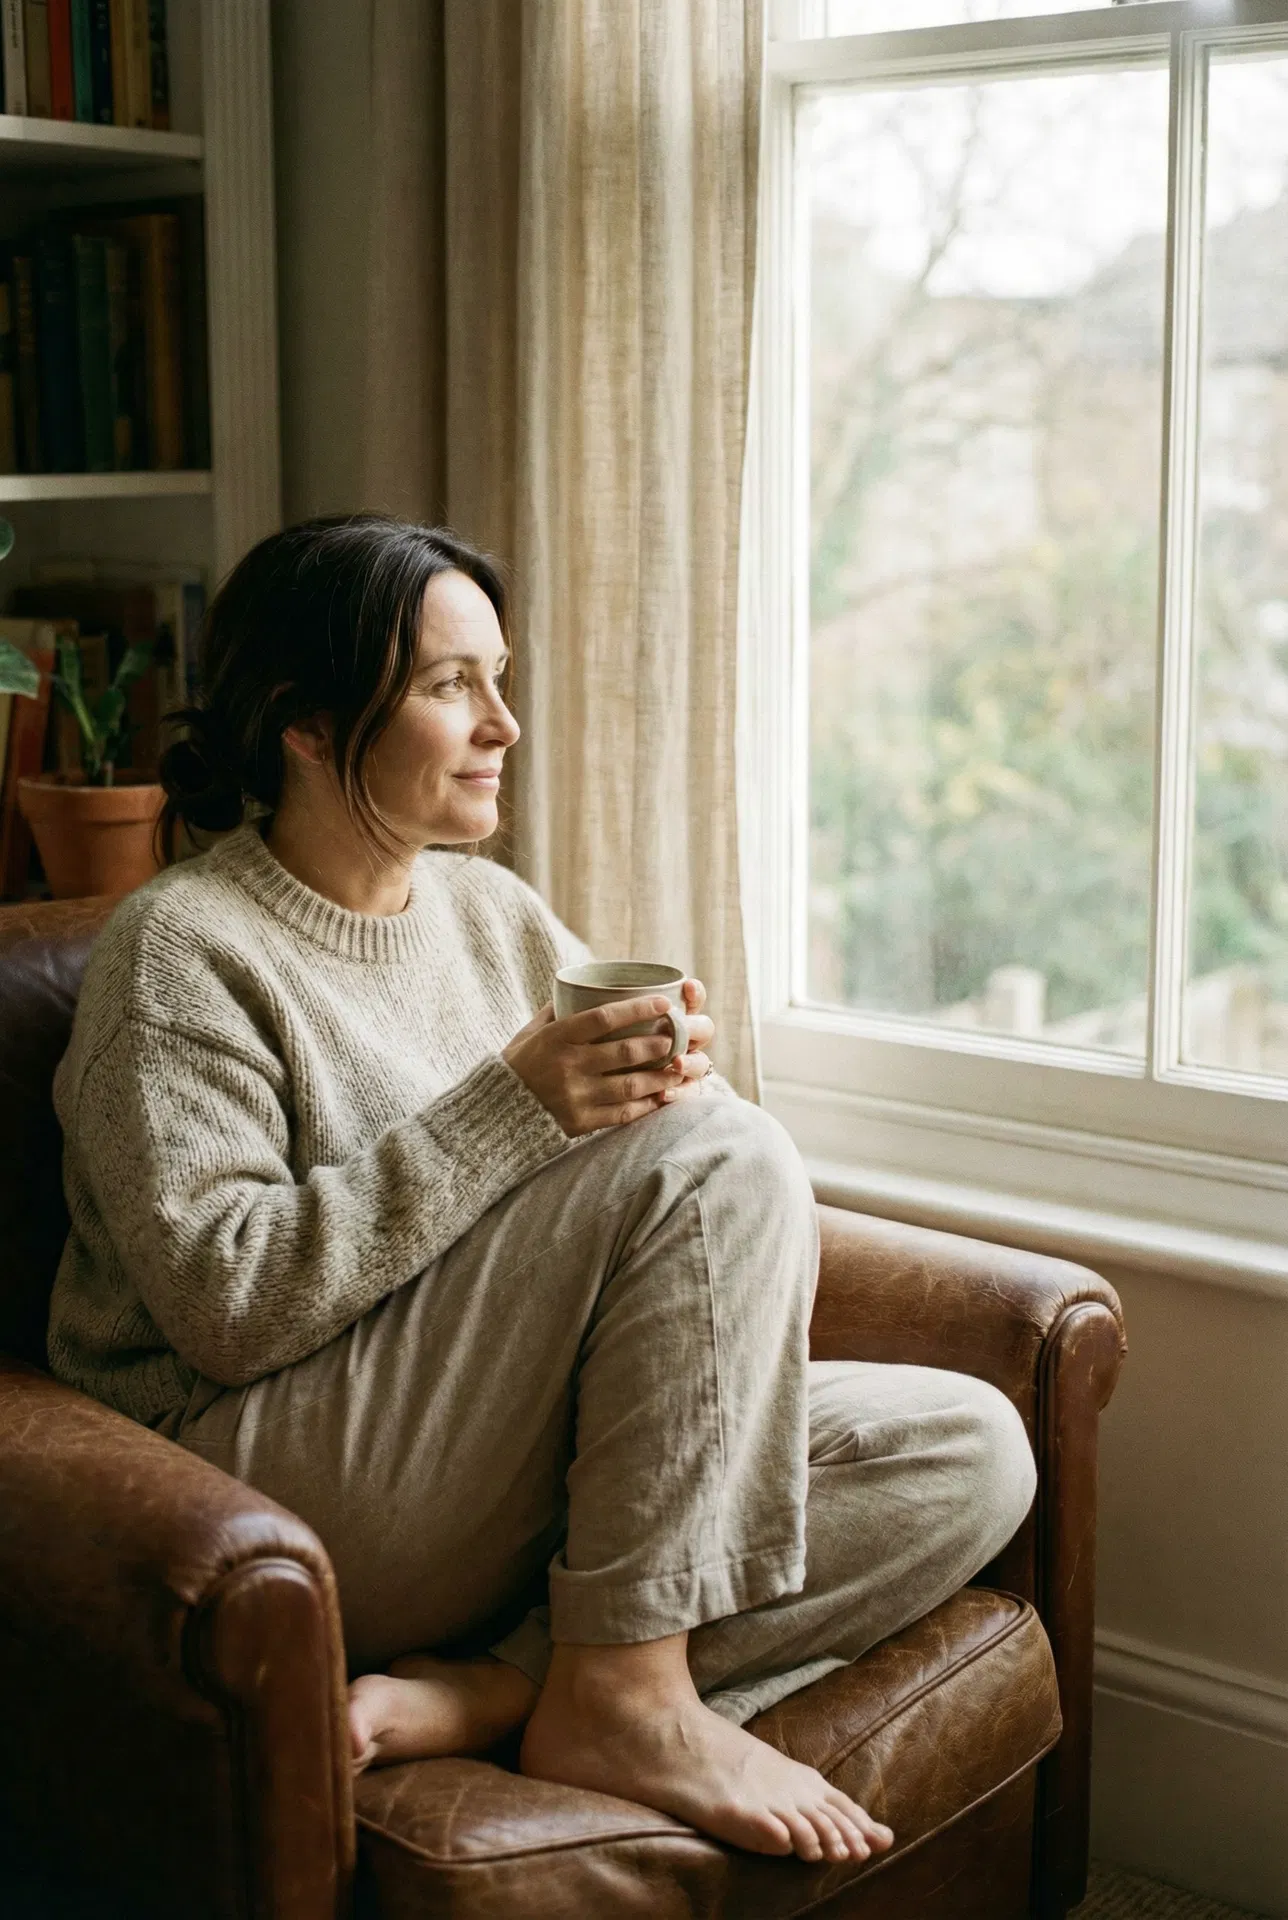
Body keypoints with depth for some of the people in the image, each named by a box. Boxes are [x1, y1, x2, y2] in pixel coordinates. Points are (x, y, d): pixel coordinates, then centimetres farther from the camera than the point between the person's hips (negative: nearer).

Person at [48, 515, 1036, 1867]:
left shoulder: (498, 910, 13)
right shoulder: (182, 951, -8)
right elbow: (226, 1304, -19)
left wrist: (658, 1077, -8)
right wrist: (509, 1108, -24)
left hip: (518, 1459, 8)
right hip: (278, 1478, -8)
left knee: (968, 1453, -10)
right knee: (724, 1153, -24)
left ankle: (496, 1686, -21)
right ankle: (620, 1693, -18)